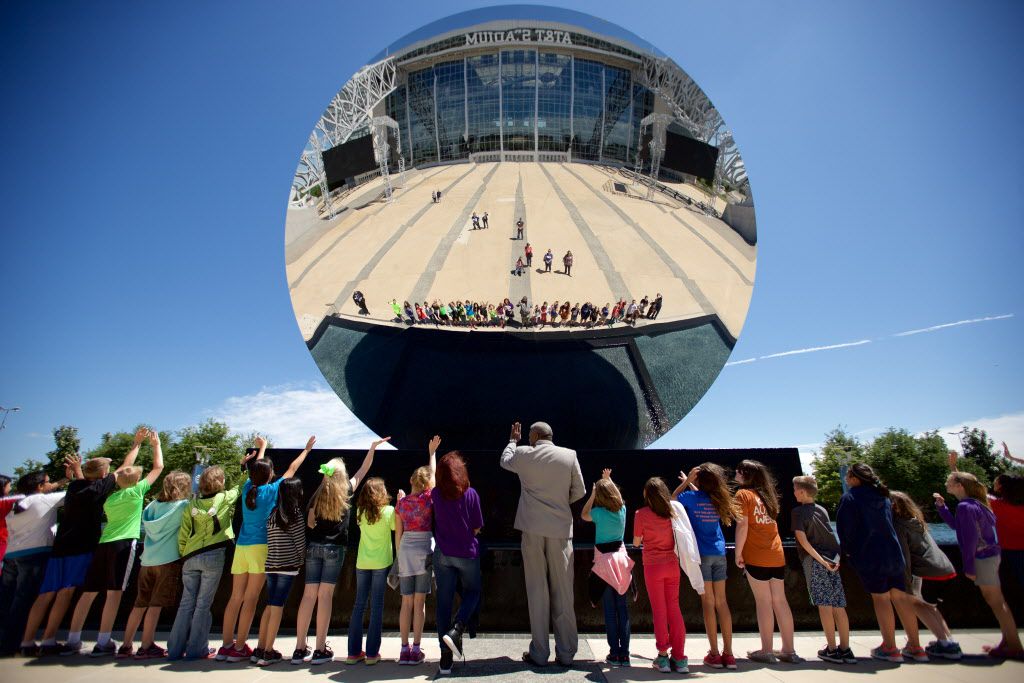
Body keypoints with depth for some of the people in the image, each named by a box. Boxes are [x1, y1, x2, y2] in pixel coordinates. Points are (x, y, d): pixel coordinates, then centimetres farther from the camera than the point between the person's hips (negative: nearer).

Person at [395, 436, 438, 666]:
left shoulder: (401, 502, 4)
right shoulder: (428, 498, -3)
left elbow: (398, 532, 7)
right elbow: (433, 473, 12)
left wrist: (399, 554, 18)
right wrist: (432, 451, 23)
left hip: (405, 550, 3)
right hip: (424, 550, -3)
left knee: (406, 602, 9)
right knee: (419, 602, 3)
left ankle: (404, 649, 12)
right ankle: (416, 649, 7)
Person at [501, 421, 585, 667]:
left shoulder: (523, 454, -3)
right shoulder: (569, 455, -3)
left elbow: (505, 460, 20)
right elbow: (580, 491, 4)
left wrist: (513, 440, 36)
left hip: (533, 529, 0)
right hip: (561, 529, 1)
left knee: (537, 591, 7)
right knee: (563, 591, 8)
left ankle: (539, 653, 14)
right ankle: (566, 653, 16)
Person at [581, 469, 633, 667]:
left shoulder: (599, 512, -12)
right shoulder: (622, 509, -1)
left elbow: (583, 515, 10)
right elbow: (615, 494, 22)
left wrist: (592, 495, 7)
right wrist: (608, 480, 31)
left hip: (604, 562, -4)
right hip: (621, 559, 4)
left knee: (610, 610, 3)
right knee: (623, 608, 7)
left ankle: (615, 654, 7)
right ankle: (624, 654, 10)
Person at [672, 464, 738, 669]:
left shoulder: (691, 497, -10)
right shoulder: (718, 498, 3)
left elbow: (673, 498, 10)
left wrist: (687, 480, 7)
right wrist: (689, 483, 31)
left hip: (701, 554, -4)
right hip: (719, 553, 4)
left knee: (708, 601, 1)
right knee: (721, 601, 8)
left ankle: (714, 654, 5)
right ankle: (728, 653, 12)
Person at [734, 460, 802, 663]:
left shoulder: (743, 494, -6)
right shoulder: (767, 494, 14)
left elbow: (742, 526, -13)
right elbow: (771, 521, 17)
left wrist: (738, 553, -8)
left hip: (756, 557, -6)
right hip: (777, 555, 6)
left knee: (763, 602, -1)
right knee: (780, 601, 9)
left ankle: (766, 651, 5)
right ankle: (789, 651, 15)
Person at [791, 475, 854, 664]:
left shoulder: (798, 511, -2)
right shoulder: (823, 510, 15)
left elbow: (802, 539, -12)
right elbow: (831, 535, 10)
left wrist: (820, 560, -12)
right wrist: (835, 558, 5)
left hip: (813, 561, -5)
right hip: (832, 559, 6)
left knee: (824, 605, -2)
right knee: (838, 605, 6)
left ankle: (832, 650, 1)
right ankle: (845, 649, 10)